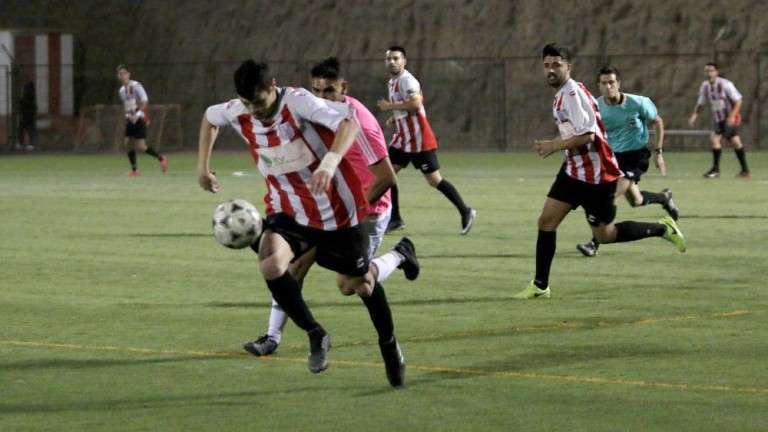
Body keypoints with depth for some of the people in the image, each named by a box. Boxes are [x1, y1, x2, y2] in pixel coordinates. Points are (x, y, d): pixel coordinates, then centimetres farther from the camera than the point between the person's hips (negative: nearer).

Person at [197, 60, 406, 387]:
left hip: (335, 211, -3)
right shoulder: (238, 113, -9)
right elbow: (209, 117, 16)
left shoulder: (298, 102, -24)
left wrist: (330, 162, -52)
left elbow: (349, 121, -37)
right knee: (270, 264, -27)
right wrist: (203, 165, 10)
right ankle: (316, 335, -8)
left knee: (359, 283, 11)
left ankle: (389, 345, 39)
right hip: (287, 211, 3)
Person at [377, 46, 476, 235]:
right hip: (403, 139, 9)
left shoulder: (406, 80, -15)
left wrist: (390, 106, -22)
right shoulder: (393, 82, 15)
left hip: (419, 140, -9)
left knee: (434, 180, -5)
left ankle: (466, 212, 6)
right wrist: (393, 118, 11)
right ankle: (394, 219, 8)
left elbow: (415, 102, -32)